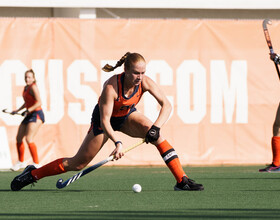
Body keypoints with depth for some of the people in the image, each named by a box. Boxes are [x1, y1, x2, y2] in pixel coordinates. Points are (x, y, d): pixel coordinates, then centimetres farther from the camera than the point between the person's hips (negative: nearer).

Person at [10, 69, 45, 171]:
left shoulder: (33, 87, -13)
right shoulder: (26, 88, 14)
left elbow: (38, 103, -23)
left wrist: (28, 111, -30)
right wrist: (17, 110, 24)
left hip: (36, 114, -10)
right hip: (29, 116, 10)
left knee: (29, 139, -21)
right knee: (19, 138, 13)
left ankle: (36, 164, -19)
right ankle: (21, 162, 30)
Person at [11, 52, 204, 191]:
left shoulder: (145, 82, -25)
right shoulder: (111, 86, -36)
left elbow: (166, 105, -22)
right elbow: (104, 121, -33)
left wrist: (156, 127, -35)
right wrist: (117, 142, -44)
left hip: (127, 116, 4)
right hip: (105, 120, -4)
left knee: (156, 136, -23)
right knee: (78, 164, -3)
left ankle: (182, 181, -19)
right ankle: (32, 174, 15)